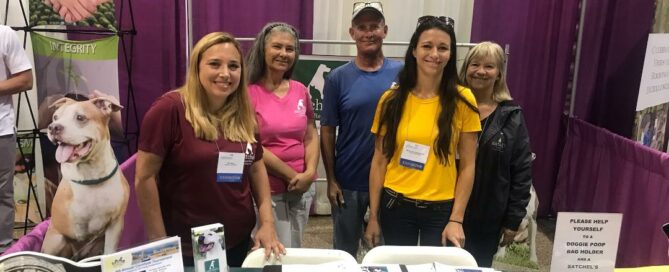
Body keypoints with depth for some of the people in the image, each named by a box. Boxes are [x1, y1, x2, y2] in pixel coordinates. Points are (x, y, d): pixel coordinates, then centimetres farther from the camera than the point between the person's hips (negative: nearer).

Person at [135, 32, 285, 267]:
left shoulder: (244, 115, 2)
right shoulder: (169, 109, -15)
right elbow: (144, 178, -14)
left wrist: (267, 223, 1)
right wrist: (160, 242, -13)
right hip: (186, 250, -5)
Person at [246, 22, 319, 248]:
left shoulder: (300, 91, 6)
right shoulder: (249, 92, -10)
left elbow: (311, 136, 9)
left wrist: (309, 173, -7)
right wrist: (292, 176, -11)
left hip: (302, 188, 5)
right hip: (266, 191, -5)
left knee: (296, 252, 17)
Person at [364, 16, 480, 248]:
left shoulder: (462, 100, -5)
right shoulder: (392, 99, -2)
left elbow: (467, 165, -3)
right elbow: (379, 160, 1)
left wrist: (456, 219, -7)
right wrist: (373, 216, 2)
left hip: (441, 209, -1)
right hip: (395, 206, 1)